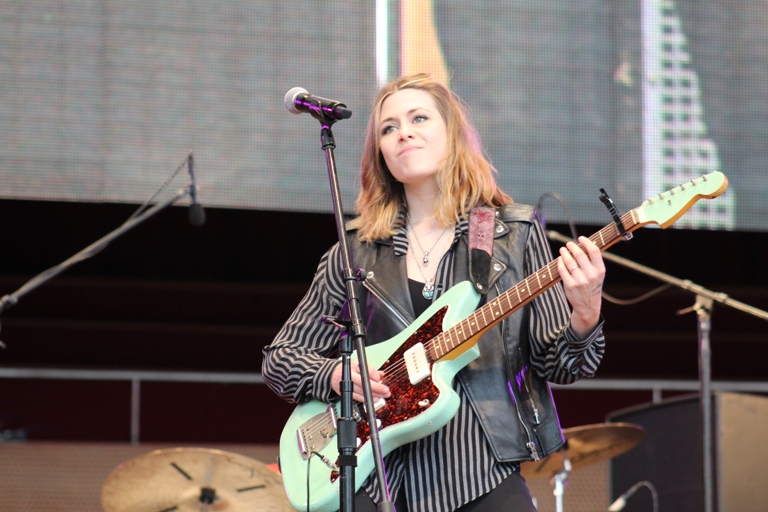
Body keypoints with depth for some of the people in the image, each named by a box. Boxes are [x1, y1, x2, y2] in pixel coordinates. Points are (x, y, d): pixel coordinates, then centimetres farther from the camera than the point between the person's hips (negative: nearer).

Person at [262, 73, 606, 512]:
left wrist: (584, 315, -16)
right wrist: (335, 375, -5)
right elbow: (279, 359, 15)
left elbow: (555, 363, 4)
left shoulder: (514, 233, 7)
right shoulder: (357, 251, 11)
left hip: (481, 472, -1)